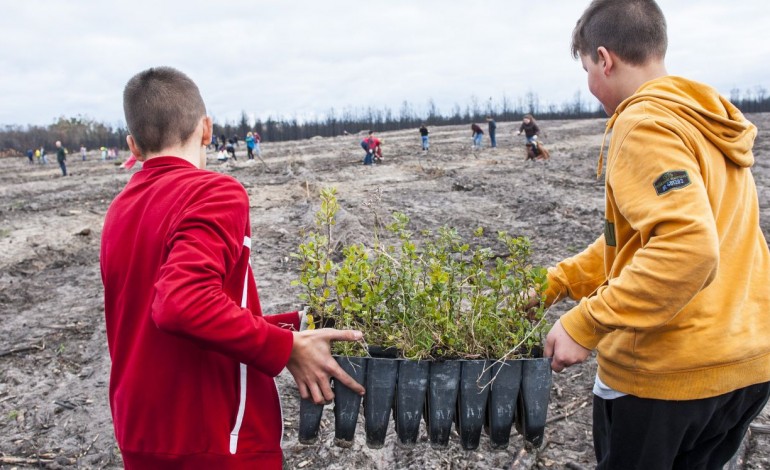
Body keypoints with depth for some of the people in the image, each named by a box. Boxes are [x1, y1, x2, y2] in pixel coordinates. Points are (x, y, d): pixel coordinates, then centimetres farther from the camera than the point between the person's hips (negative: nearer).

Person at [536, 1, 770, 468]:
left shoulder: (646, 123, -17)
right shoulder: (705, 122, 12)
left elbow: (686, 250, -30)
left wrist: (584, 324, -25)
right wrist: (559, 281, 14)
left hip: (667, 372, -8)